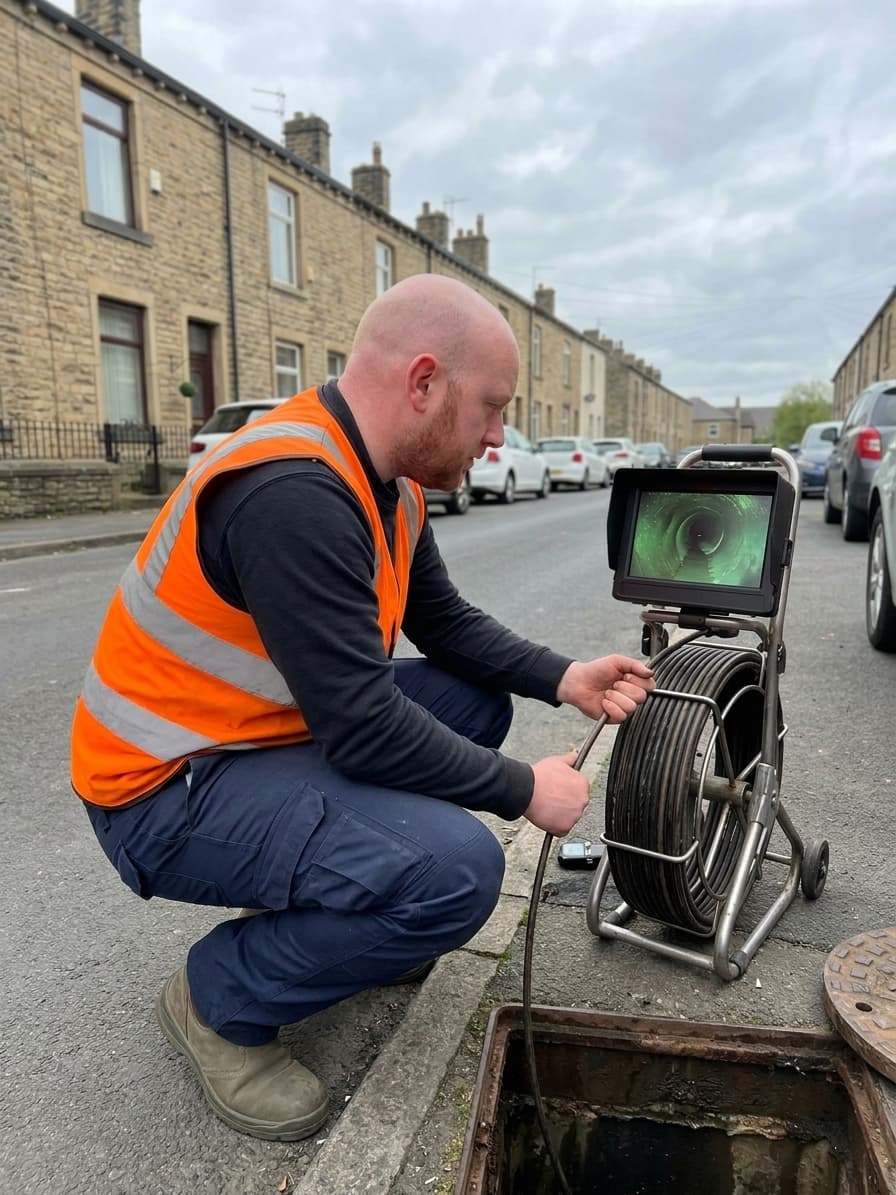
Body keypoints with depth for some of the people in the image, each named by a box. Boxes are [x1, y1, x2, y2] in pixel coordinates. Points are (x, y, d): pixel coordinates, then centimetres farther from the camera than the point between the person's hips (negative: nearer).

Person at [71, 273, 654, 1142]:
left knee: (476, 698, 8)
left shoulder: (387, 484, 1)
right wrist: (523, 790, -15)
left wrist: (564, 679, -2)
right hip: (169, 788, -9)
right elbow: (364, 730, -28)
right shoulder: (293, 493, -29)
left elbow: (449, 628, 11)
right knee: (457, 869, -25)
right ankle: (219, 999, 2)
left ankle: (321, 919, 18)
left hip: (271, 737, 10)